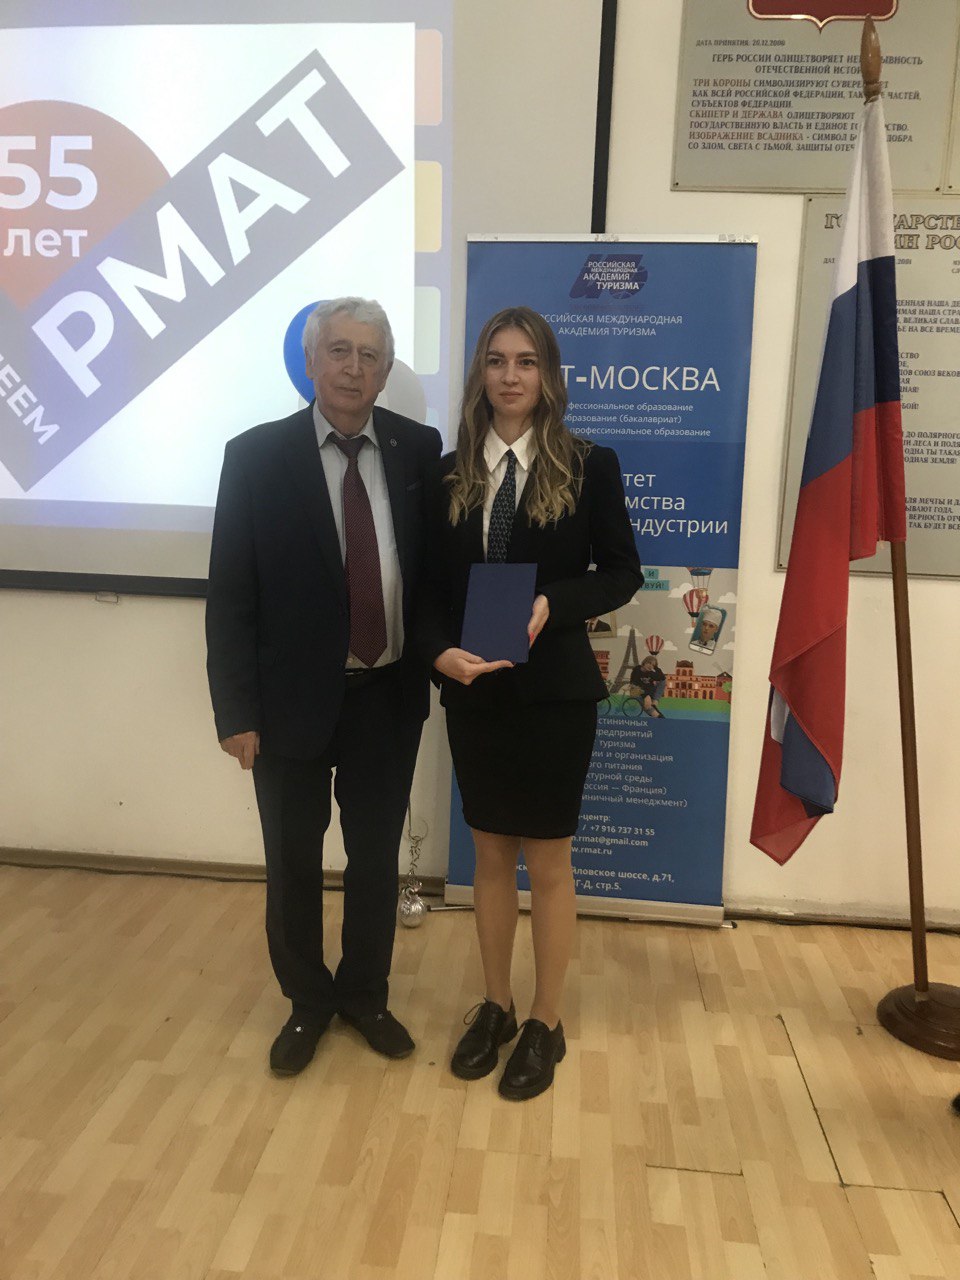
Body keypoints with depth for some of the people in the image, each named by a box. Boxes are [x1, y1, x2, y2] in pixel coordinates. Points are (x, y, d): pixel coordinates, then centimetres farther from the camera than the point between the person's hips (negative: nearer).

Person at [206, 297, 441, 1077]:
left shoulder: (419, 449, -2)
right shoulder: (256, 455, -7)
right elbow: (229, 594, -7)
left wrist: (441, 657, -2)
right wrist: (237, 711, -9)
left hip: (389, 696, 2)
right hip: (293, 698, -1)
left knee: (377, 857, 17)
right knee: (293, 863, 15)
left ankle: (365, 994, 41)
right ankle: (307, 1001, 40)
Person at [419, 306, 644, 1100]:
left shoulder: (589, 467, -4)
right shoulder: (449, 474, 5)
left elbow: (622, 574, -2)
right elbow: (431, 587, 4)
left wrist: (553, 604, -19)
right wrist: (441, 650, -15)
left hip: (555, 693, -3)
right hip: (473, 694, 3)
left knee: (548, 861, 9)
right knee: (491, 855, 15)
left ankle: (546, 1024, 28)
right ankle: (496, 1007, 34)